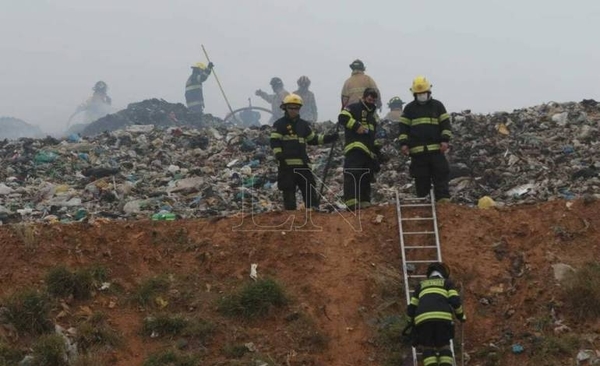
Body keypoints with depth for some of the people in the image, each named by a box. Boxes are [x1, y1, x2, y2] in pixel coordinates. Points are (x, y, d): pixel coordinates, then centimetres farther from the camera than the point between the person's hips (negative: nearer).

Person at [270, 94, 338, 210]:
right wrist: (279, 155, -22)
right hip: (287, 164, -6)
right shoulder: (279, 124, 0)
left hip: (302, 163, 6)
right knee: (289, 192, -3)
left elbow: (313, 139, 25)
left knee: (310, 191, 5)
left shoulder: (303, 124, 18)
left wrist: (328, 138, 13)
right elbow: (274, 142, -8)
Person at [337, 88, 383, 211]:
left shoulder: (373, 115, 28)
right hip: (355, 149, -9)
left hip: (368, 152, 9)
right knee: (352, 176, -19)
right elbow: (342, 117, -15)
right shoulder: (354, 108, 3)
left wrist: (377, 149, 24)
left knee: (366, 180, 9)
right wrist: (356, 126, -19)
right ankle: (351, 203, -27)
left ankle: (365, 204, 13)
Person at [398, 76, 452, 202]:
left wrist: (445, 140, -7)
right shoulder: (409, 109, 11)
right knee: (421, 178, 1)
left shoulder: (437, 106, 9)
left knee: (441, 175, -5)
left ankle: (444, 200, -7)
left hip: (436, 149, 0)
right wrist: (403, 143, -4)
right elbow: (403, 127, 9)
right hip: (417, 150, 1)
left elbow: (445, 124, 5)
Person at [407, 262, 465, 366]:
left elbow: (411, 309, 29)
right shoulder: (447, 283, 27)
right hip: (442, 317, -1)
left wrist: (411, 321, 49)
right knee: (444, 346, 15)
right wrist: (461, 315, 26)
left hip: (423, 318, 1)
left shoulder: (421, 285, 34)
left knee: (428, 348, 15)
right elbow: (455, 301, 9)